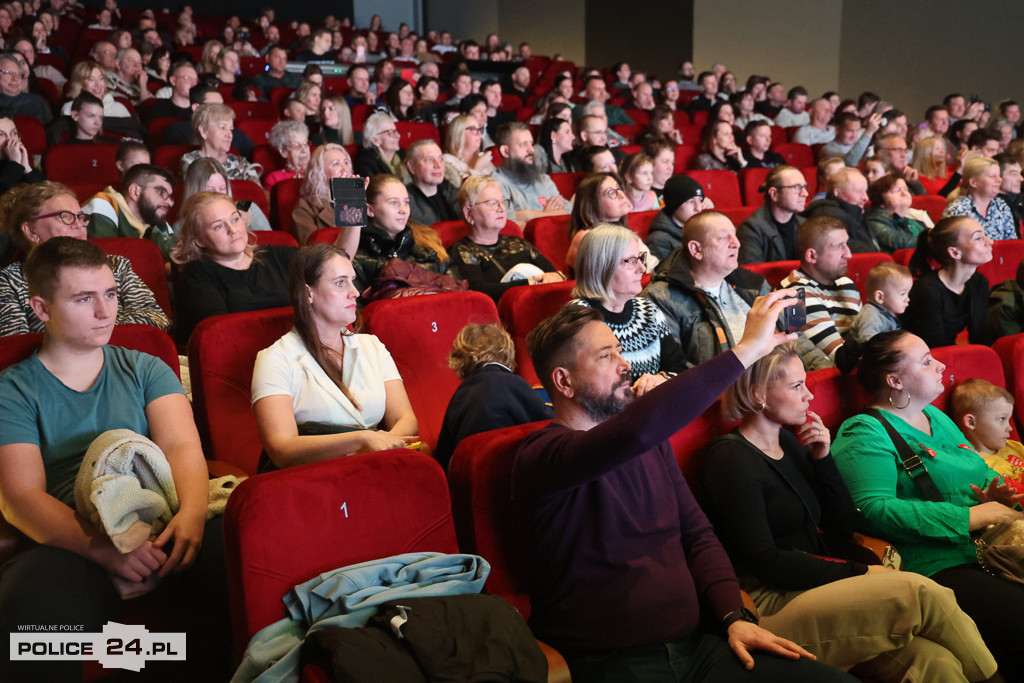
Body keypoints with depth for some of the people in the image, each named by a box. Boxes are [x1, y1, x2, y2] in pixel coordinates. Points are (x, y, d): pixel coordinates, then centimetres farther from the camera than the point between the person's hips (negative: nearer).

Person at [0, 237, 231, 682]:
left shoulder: (145, 370, 20)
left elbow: (181, 446, 4)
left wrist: (191, 511, -20)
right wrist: (101, 546, -22)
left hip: (162, 527, 3)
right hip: (71, 541, -2)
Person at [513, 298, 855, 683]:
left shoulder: (651, 444, 13)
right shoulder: (541, 457, -14)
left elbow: (698, 534, 15)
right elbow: (639, 426, -33)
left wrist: (734, 616, -2)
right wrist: (747, 349, -28)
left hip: (693, 643, 6)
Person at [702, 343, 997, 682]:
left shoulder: (791, 442, 15)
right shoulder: (731, 457, -9)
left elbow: (843, 530, 14)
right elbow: (765, 562, -15)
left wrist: (822, 458, 2)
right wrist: (860, 573, -12)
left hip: (816, 588, 7)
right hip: (771, 607, -7)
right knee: (919, 592, -22)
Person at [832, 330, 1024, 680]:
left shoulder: (937, 418, 23)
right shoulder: (865, 434, -5)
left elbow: (982, 471, 34)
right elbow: (874, 508, -19)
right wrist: (969, 517, -16)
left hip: (993, 552, 9)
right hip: (941, 569, -8)